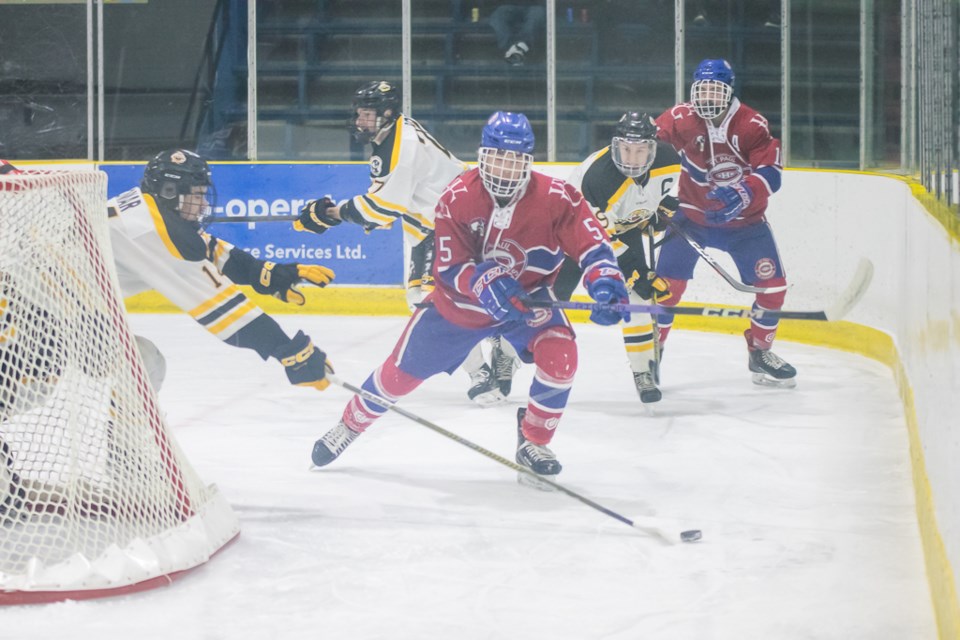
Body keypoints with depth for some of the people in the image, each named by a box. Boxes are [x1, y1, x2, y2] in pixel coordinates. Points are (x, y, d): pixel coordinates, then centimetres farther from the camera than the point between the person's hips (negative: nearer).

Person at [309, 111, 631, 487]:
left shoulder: (556, 198, -23)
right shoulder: (457, 198, -22)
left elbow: (591, 243, -23)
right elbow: (449, 267, -21)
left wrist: (605, 282, -43)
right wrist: (485, 283, -40)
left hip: (530, 299, 0)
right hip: (458, 303, 0)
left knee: (560, 357, -26)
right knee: (401, 371, 7)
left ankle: (534, 442, 0)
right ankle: (350, 425, 36)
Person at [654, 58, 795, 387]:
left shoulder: (753, 125, -15)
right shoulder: (680, 119, -13)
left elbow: (770, 173, -21)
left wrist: (743, 193, -40)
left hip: (744, 219, 1)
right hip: (692, 215, -1)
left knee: (772, 284, -4)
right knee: (668, 281, -12)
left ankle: (760, 353, 18)